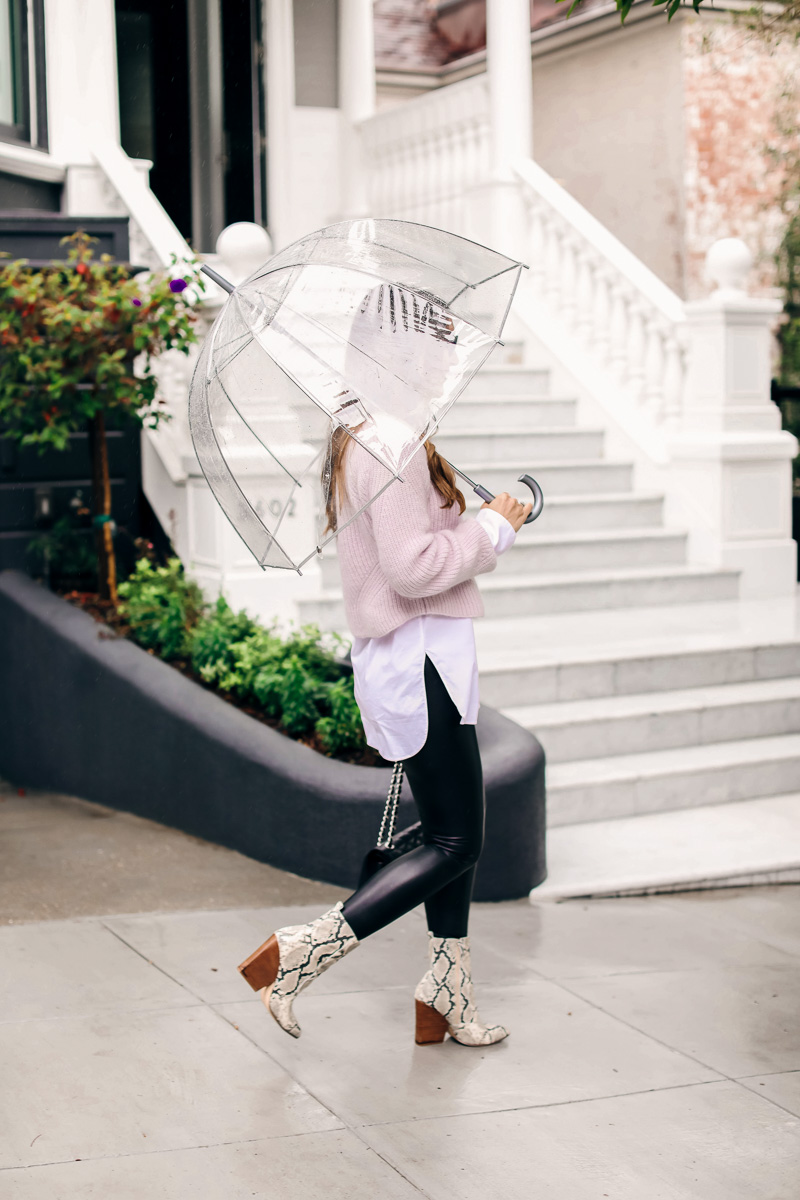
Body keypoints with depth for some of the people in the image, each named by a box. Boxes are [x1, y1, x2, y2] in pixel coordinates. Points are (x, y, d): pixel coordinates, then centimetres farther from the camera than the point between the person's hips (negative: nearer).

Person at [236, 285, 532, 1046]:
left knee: (454, 834, 15)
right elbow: (412, 568, -23)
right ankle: (296, 956, -3)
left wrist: (486, 528, 15)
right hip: (417, 661, -11)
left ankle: (448, 1000, 21)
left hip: (407, 659, 11)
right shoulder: (392, 443, -18)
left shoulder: (361, 439, 15)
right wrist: (493, 527, -11)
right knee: (455, 843, -4)